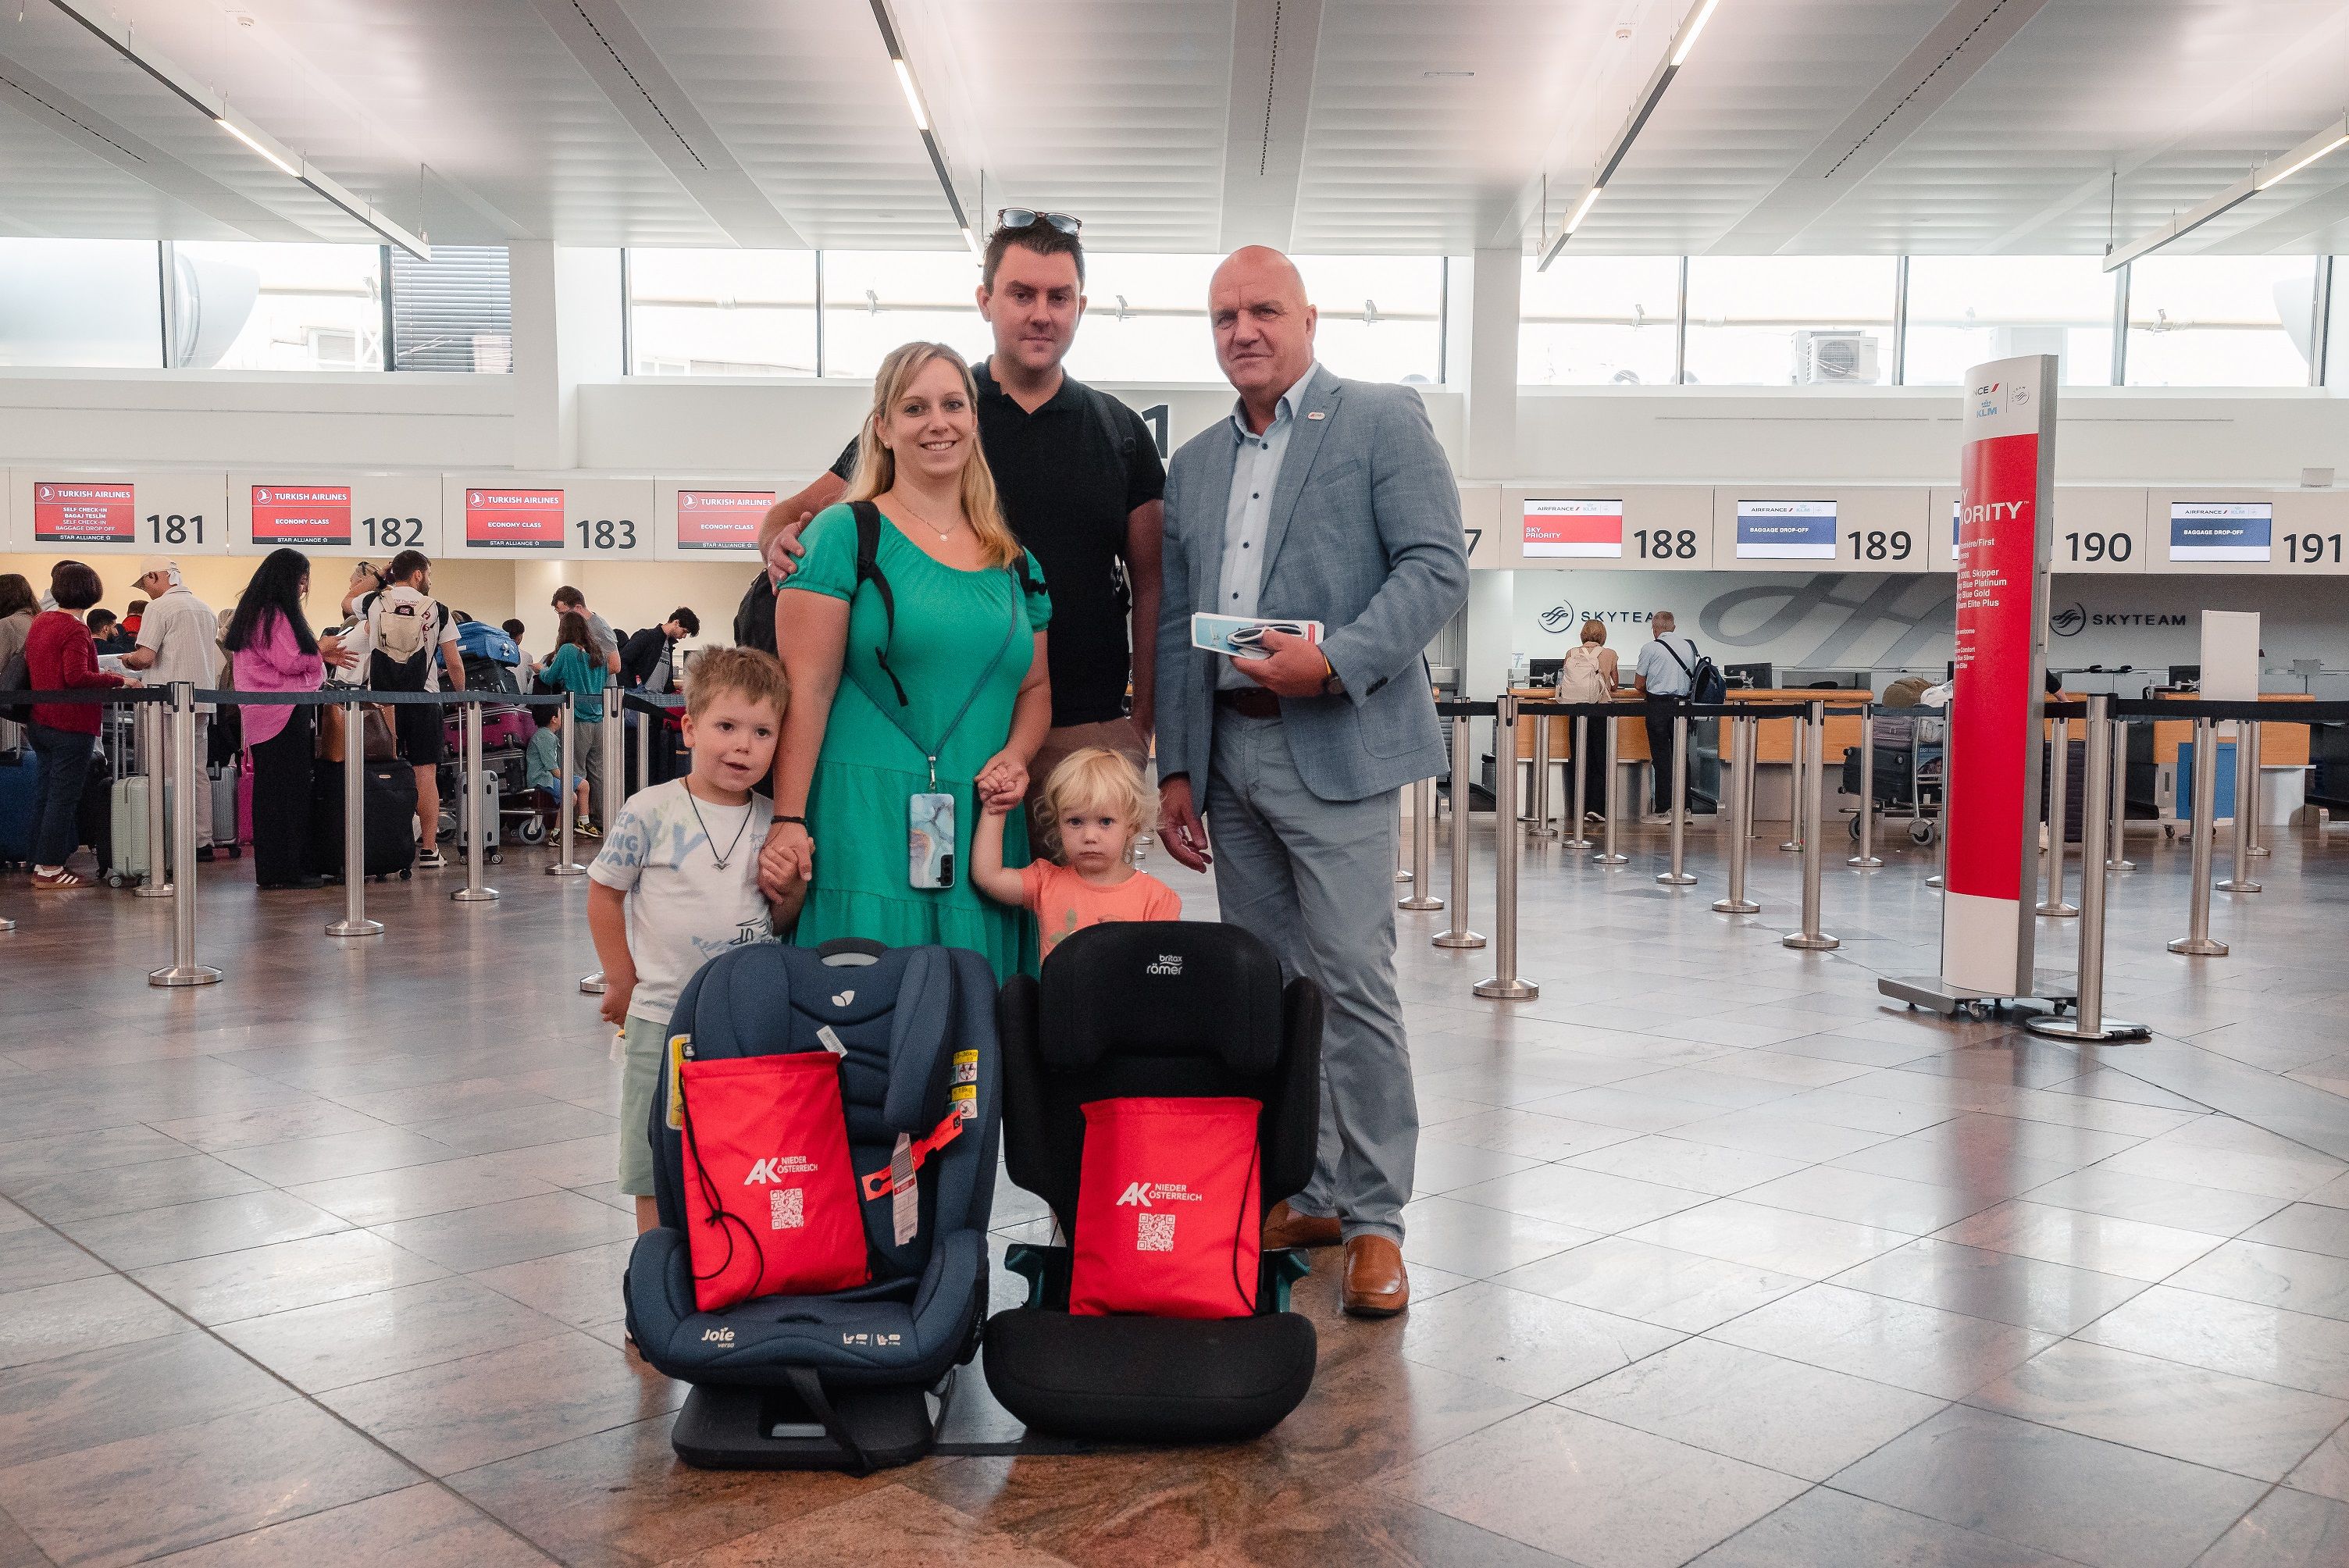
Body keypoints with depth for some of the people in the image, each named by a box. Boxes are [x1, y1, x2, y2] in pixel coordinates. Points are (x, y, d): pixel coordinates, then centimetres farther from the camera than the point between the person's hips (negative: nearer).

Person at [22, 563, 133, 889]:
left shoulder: (39, 622, 11)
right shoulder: (75, 629, -16)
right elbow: (77, 677, -25)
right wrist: (119, 681, -17)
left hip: (39, 723, 9)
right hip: (70, 724, -9)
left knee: (45, 792, 15)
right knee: (64, 796, -2)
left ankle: (41, 863, 22)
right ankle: (49, 868, 1)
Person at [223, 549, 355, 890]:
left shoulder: (258, 612, 19)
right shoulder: (275, 615, -14)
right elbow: (290, 662, -18)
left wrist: (323, 657, 16)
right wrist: (320, 650, -1)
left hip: (268, 717, 10)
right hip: (285, 716, -10)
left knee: (273, 790, 12)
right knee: (287, 791, -7)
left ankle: (273, 869, 17)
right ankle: (284, 870, -4)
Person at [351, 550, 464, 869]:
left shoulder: (374, 602, 4)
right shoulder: (436, 609, 0)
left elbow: (347, 601, 30)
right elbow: (454, 664, 2)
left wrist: (379, 577, 38)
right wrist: (460, 693, 19)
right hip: (423, 700, -2)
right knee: (425, 773, 0)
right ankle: (429, 849, 0)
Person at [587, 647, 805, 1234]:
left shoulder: (776, 823, 2)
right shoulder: (651, 812, -8)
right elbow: (604, 893, 1)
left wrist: (794, 891, -10)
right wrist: (623, 982, 2)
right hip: (662, 1021, -3)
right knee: (657, 1172, 7)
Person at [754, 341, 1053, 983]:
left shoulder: (1012, 562, 15)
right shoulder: (846, 534, 0)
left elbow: (1035, 688, 22)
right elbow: (807, 689, -6)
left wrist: (1015, 758, 1)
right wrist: (788, 821, -13)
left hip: (982, 827, 5)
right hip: (870, 820, -5)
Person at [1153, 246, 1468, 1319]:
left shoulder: (1383, 420, 1)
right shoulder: (1194, 465, 18)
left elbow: (1437, 566, -8)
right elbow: (1175, 627, 17)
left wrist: (1333, 662, -20)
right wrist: (1175, 769, 11)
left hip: (1333, 747, -6)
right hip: (1229, 755, 6)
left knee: (1353, 981, -8)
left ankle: (1374, 1217, 3)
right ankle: (1304, 1195, 21)